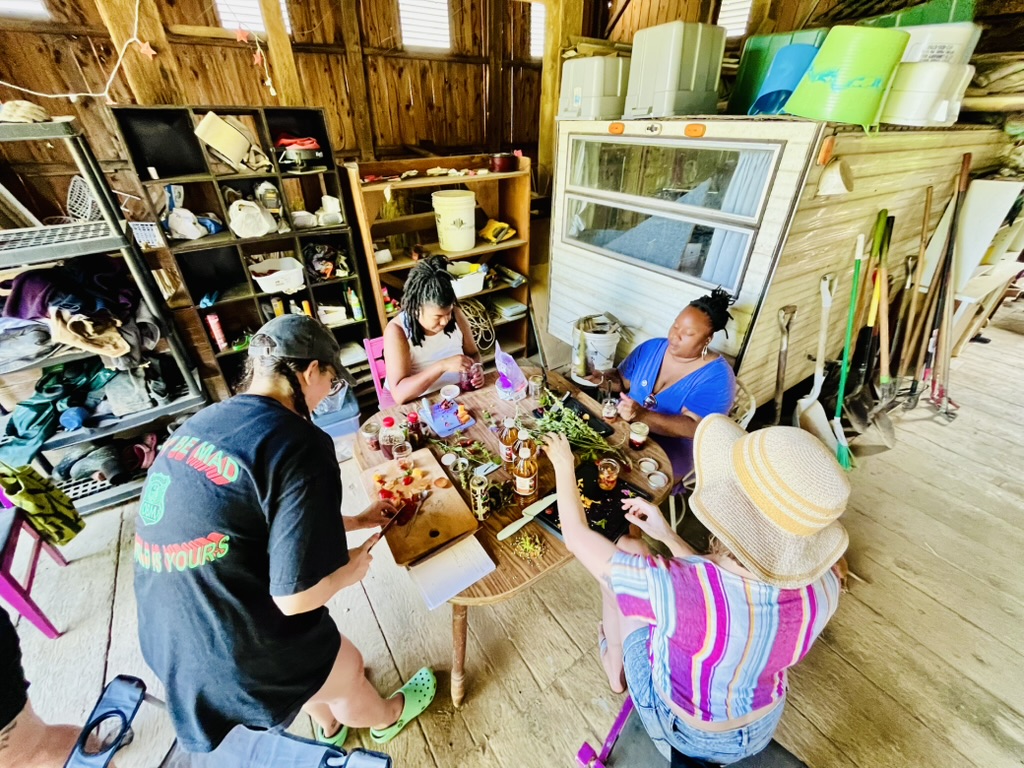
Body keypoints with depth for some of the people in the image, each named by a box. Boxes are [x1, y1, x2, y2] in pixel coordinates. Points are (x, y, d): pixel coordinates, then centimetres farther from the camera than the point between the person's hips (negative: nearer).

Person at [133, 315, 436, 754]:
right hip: (234, 655, -7)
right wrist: (350, 569, -3)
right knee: (348, 671, 25)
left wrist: (354, 521, 19)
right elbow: (296, 596, -24)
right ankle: (386, 720, 58)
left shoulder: (205, 421, -1)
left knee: (323, 657, 34)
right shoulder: (300, 446, -27)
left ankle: (329, 728, 64)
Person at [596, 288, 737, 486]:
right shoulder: (651, 347, 0)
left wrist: (642, 416, -39)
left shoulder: (717, 377, -16)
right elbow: (621, 380, 8)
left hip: (670, 450, -5)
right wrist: (601, 378, -16)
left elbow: (692, 427, -25)